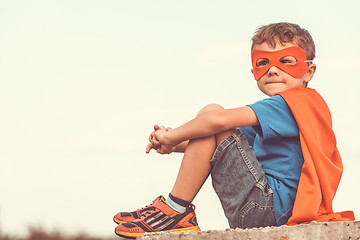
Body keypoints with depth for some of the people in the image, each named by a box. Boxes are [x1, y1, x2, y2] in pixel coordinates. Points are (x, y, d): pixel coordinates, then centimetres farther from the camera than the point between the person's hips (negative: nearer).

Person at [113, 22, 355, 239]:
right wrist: (177, 144, 7)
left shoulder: (291, 102, -10)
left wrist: (172, 136, -8)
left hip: (271, 208, -11)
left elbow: (220, 119, -23)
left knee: (212, 113, -13)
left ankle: (176, 210, -11)